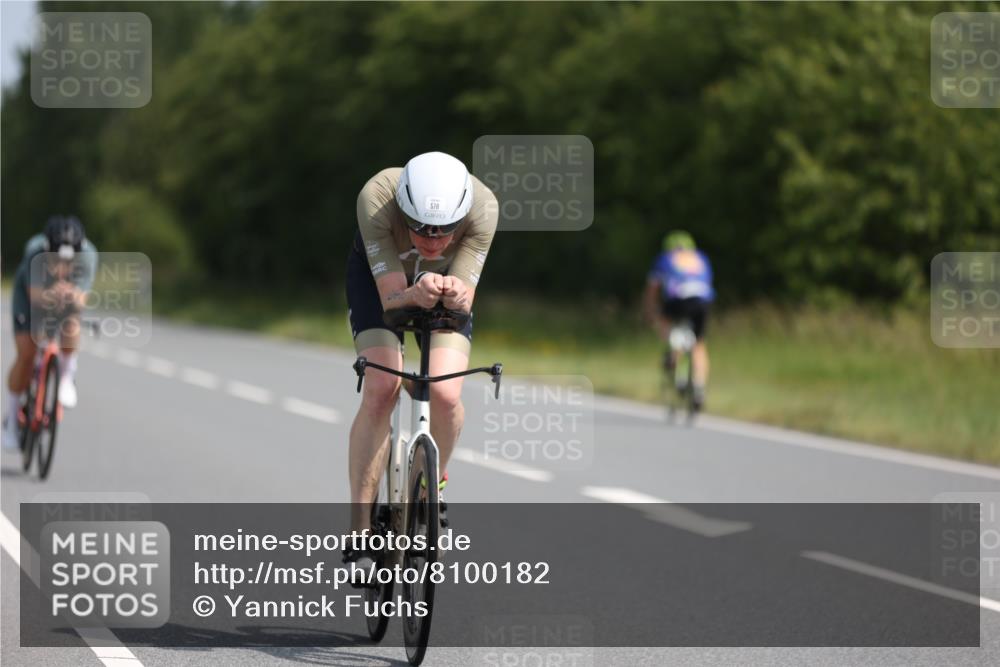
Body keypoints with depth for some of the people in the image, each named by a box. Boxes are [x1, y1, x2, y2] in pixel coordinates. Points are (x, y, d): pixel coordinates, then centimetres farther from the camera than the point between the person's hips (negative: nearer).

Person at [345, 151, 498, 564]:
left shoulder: (482, 207, -36)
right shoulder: (376, 198, -39)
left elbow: (464, 304, -34)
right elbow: (391, 298, -36)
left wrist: (455, 295, -56)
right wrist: (415, 295, -58)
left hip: (448, 279, 1)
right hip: (380, 276, -1)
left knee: (446, 395, -20)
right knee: (381, 390, -20)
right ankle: (359, 532, -14)